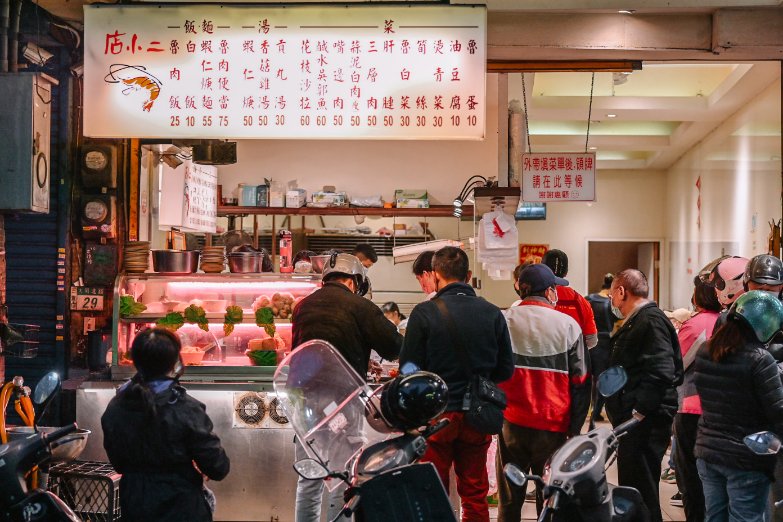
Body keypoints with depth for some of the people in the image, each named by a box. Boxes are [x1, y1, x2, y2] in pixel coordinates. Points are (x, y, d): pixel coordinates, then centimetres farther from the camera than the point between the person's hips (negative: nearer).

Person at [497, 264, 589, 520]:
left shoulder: (501, 321, 0)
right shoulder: (568, 325, -2)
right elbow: (580, 383, 1)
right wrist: (574, 428, 8)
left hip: (511, 424, 1)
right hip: (553, 426, -1)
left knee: (509, 501, 9)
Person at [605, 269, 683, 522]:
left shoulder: (651, 320, -13)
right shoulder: (635, 321, 20)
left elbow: (660, 372, -23)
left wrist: (640, 411, -23)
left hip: (646, 422, -11)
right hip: (634, 420, 11)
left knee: (641, 491, -9)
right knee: (631, 489, 17)